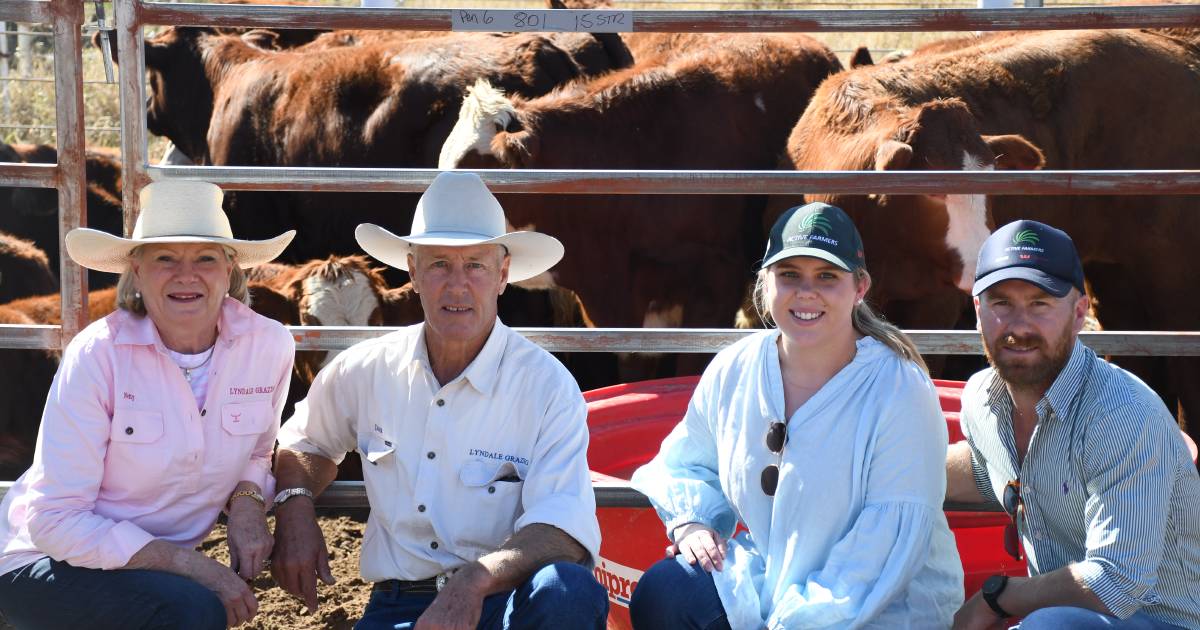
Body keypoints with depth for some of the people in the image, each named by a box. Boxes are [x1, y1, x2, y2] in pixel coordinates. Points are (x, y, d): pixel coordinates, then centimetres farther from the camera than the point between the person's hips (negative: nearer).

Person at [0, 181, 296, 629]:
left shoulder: (269, 345, -9)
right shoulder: (96, 353, -20)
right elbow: (55, 522, -20)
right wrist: (195, 566, -24)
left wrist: (247, 501, -11)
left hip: (158, 567, 5)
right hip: (47, 564, -5)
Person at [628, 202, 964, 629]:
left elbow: (885, 554, -21)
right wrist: (690, 523, -4)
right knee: (662, 593, -17)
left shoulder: (901, 390, -17)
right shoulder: (732, 371, -2)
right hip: (770, 580, 6)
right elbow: (686, 463, 17)